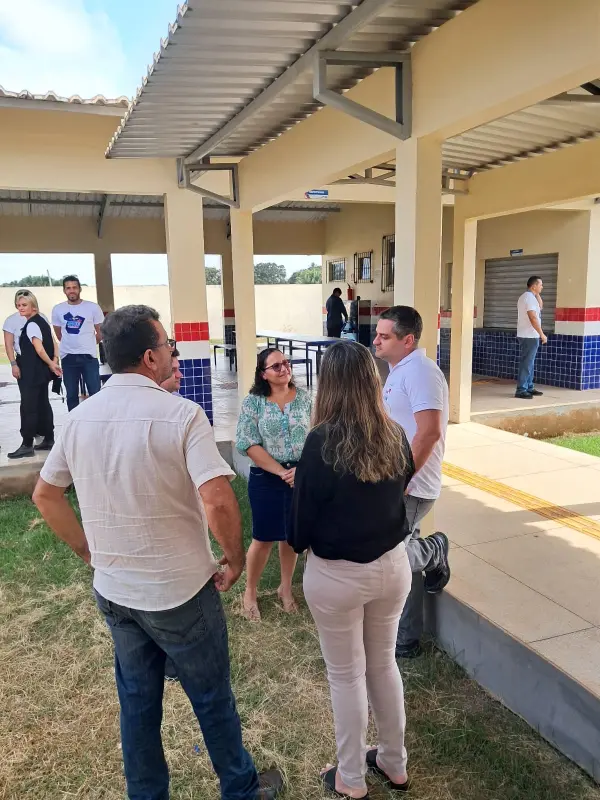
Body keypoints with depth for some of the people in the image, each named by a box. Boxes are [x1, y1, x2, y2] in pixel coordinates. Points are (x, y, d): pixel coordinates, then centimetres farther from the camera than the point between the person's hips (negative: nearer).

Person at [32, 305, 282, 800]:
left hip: (113, 591, 5)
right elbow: (217, 502, -30)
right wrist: (236, 560, -12)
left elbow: (45, 495, 8)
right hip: (180, 592, -5)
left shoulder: (79, 418, -2)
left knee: (137, 700, 23)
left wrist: (92, 552, 14)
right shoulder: (181, 414, -21)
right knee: (212, 698, 17)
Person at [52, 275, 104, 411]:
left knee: (95, 393, -1)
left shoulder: (93, 307, -3)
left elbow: (101, 332, 6)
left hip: (89, 356, -2)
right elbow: (59, 334, 15)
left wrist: (88, 344, 11)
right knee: (71, 395, 10)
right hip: (68, 357, 2)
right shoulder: (57, 309, 3)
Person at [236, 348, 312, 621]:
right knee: (264, 537, 6)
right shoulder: (253, 402, -7)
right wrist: (282, 472, -17)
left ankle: (285, 588, 34)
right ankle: (250, 592, 27)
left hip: (302, 475, 3)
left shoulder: (304, 398, 0)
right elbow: (249, 444, -12)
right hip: (266, 478, -2)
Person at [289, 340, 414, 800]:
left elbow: (304, 513, -14)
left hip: (337, 574, -5)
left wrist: (300, 542, 7)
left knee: (347, 675, 15)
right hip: (393, 565, 5)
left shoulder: (322, 442, -23)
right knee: (384, 663, 24)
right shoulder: (395, 437, -7)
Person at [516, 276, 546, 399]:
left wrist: (537, 294, 13)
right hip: (529, 336, -10)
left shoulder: (525, 296, 15)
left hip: (526, 335, 10)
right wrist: (542, 334, -21)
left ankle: (529, 388, 21)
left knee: (529, 363, 15)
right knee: (526, 364, -9)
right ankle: (521, 391, -7)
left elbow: (540, 306, 26)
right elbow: (533, 318, -22)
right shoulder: (530, 297, -16)